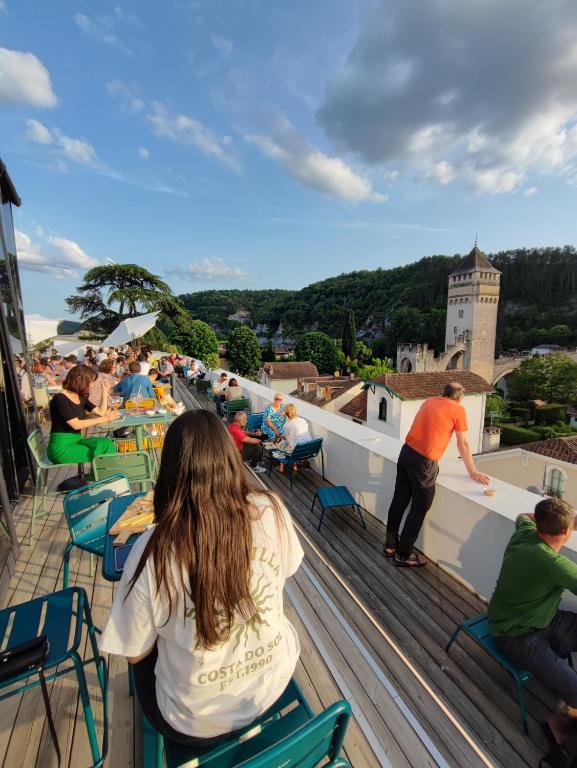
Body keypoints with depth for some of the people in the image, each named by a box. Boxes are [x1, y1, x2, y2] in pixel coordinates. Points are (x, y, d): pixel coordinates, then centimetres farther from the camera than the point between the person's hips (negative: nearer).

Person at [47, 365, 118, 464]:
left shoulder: (81, 397, 11)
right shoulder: (60, 399, -13)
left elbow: (101, 412, 8)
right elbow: (76, 424, -22)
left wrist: (105, 391, 10)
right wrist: (105, 419, -21)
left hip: (76, 441, 7)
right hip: (61, 447, -7)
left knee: (107, 444, -21)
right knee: (99, 455, -24)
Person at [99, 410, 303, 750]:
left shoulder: (153, 550, -31)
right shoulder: (272, 510, -24)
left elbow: (135, 654, -13)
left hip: (198, 723, -2)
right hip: (273, 682, 3)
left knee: (147, 660, 28)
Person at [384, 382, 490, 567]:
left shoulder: (429, 401, 14)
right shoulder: (458, 410, -3)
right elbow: (463, 444, 0)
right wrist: (473, 472, 12)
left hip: (406, 452, 7)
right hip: (423, 462, -6)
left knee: (399, 500, 17)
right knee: (419, 509, 9)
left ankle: (390, 544, 32)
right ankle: (403, 555, 20)